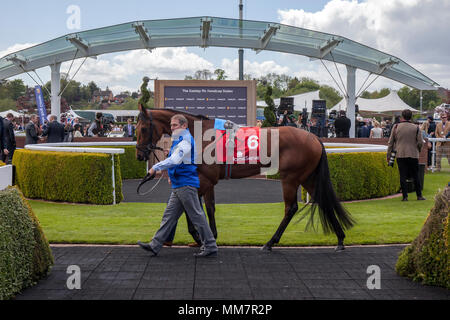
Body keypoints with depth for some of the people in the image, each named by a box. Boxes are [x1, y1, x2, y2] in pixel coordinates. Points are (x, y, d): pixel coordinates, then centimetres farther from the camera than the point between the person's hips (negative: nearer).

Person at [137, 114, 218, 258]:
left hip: (186, 185, -10)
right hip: (179, 186, 10)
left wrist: (156, 167, -24)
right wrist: (173, 176, 24)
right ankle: (155, 245, 12)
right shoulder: (179, 140, 19)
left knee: (197, 216, -6)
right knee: (169, 215, 10)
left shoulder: (185, 141, -14)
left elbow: (174, 160, -26)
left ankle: (210, 247, -1)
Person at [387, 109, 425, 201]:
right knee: (416, 176, 9)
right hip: (413, 155, 0)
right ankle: (419, 195, 14)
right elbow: (420, 142, 0)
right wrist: (418, 150, 20)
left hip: (400, 155, 0)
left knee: (403, 176, 2)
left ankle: (405, 196, 0)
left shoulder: (396, 127, 1)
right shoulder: (416, 128, -1)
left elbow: (390, 142, 4)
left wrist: (388, 155, 11)